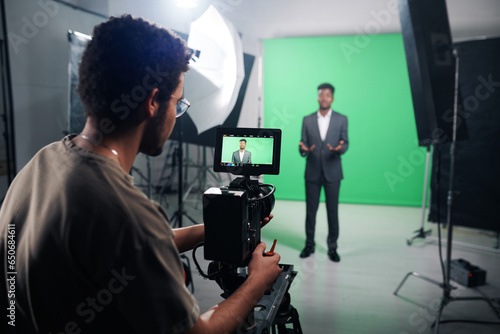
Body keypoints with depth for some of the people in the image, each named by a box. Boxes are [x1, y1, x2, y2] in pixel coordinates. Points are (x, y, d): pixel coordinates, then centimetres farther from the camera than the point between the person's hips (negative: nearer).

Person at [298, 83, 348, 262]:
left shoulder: (341, 119, 3)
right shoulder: (307, 120, 6)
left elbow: (345, 143, 1)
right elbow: (303, 144, 5)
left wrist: (340, 148, -22)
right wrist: (303, 149, -19)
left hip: (332, 172, -1)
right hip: (312, 172, 1)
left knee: (332, 211, 4)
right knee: (310, 210, 7)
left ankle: (332, 247, 18)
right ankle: (309, 244, 22)